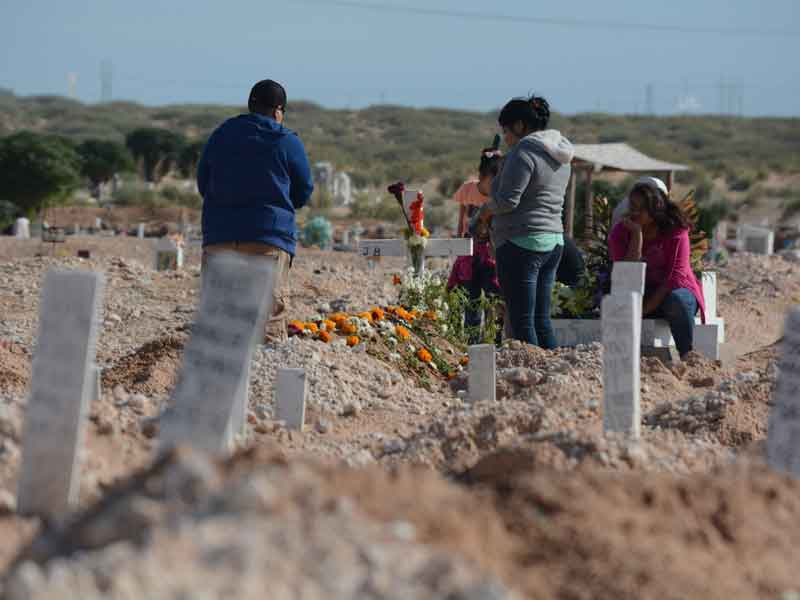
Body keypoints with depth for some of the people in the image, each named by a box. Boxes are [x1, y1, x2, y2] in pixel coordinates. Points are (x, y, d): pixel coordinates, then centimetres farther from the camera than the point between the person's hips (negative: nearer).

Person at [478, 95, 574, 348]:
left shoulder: (523, 152, -14)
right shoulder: (559, 156, 15)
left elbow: (507, 200, -19)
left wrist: (487, 209, 1)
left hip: (522, 244, -9)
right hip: (553, 241, 9)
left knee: (522, 321, -6)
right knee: (541, 318, 13)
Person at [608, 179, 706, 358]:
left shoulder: (676, 231, -11)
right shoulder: (620, 233, -6)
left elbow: (676, 276, -17)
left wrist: (647, 308, -24)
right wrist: (637, 234, -24)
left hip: (674, 291, -2)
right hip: (641, 295, 2)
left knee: (676, 300, -37)